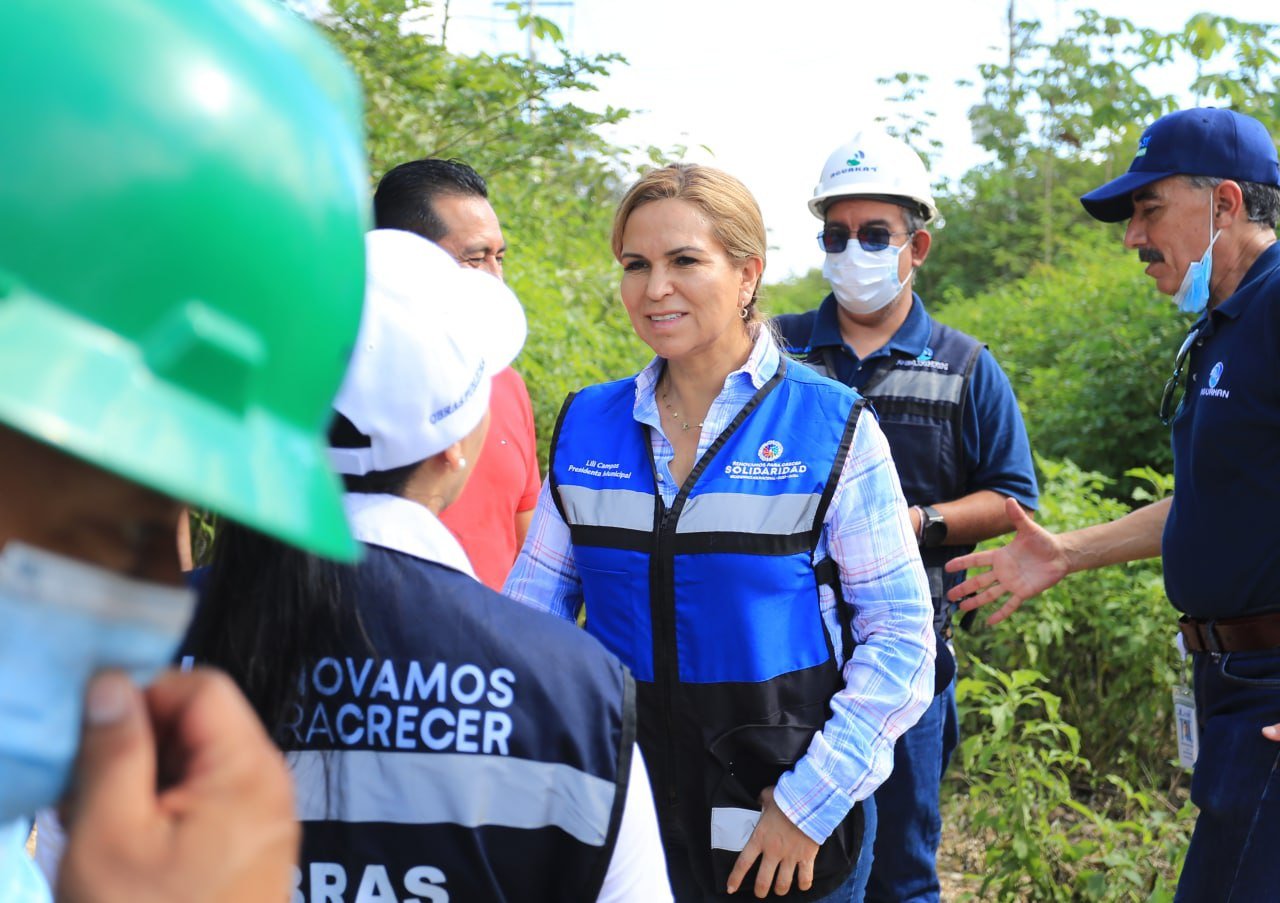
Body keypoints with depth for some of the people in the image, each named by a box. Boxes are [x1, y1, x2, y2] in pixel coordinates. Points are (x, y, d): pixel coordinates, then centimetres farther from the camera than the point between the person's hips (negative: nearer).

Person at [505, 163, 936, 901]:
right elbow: (533, 603, 8)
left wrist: (811, 804, -12)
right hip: (618, 816, 3)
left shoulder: (833, 429, -6)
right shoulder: (586, 426, 3)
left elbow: (899, 639, -7)